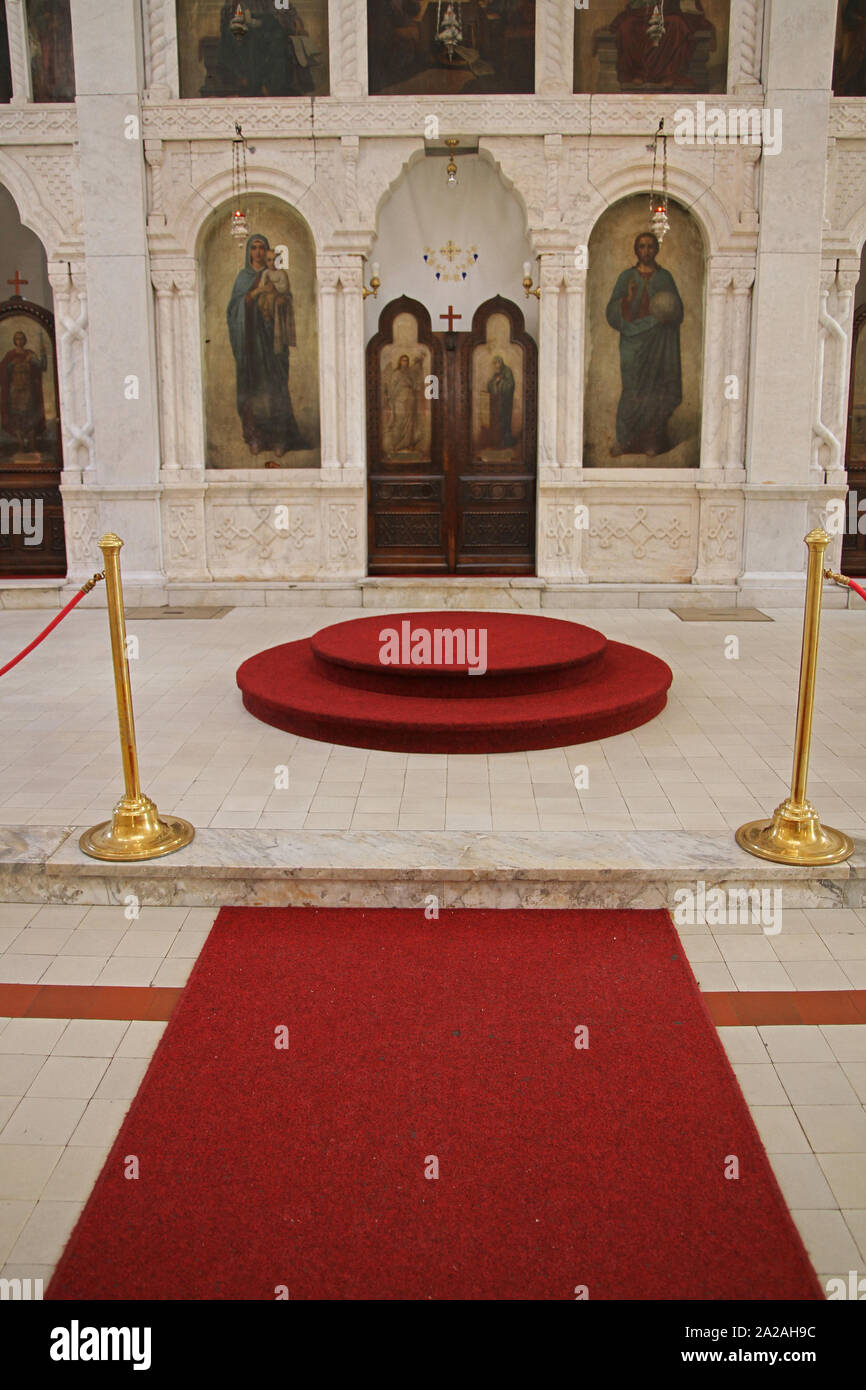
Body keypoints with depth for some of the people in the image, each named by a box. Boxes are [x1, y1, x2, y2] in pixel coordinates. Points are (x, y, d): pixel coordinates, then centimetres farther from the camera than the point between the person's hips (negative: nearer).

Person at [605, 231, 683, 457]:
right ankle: (625, 439, 2)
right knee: (633, 387, -7)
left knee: (656, 386, -2)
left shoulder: (665, 277, 9)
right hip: (634, 339, -1)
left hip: (659, 342, 1)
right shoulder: (626, 277, 8)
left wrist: (667, 314, -13)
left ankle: (652, 439, 6)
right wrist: (628, 299, -17)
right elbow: (613, 311, 1)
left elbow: (678, 311, 8)